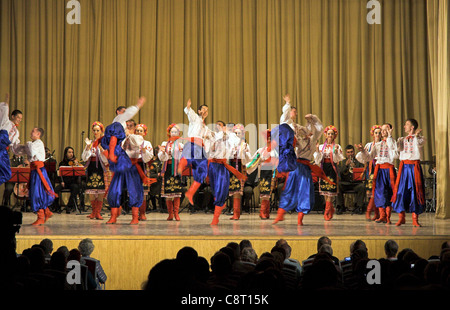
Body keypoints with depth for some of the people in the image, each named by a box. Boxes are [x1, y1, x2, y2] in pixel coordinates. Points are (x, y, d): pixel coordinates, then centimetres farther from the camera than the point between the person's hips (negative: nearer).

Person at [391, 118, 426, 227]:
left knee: (415, 191, -4)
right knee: (401, 190, -2)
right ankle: (401, 217, 6)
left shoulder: (420, 138, 6)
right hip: (404, 166, 3)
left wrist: (415, 135, -7)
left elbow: (418, 144, -17)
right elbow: (395, 148, 0)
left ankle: (415, 219, 1)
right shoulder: (402, 139, 17)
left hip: (414, 166, -3)